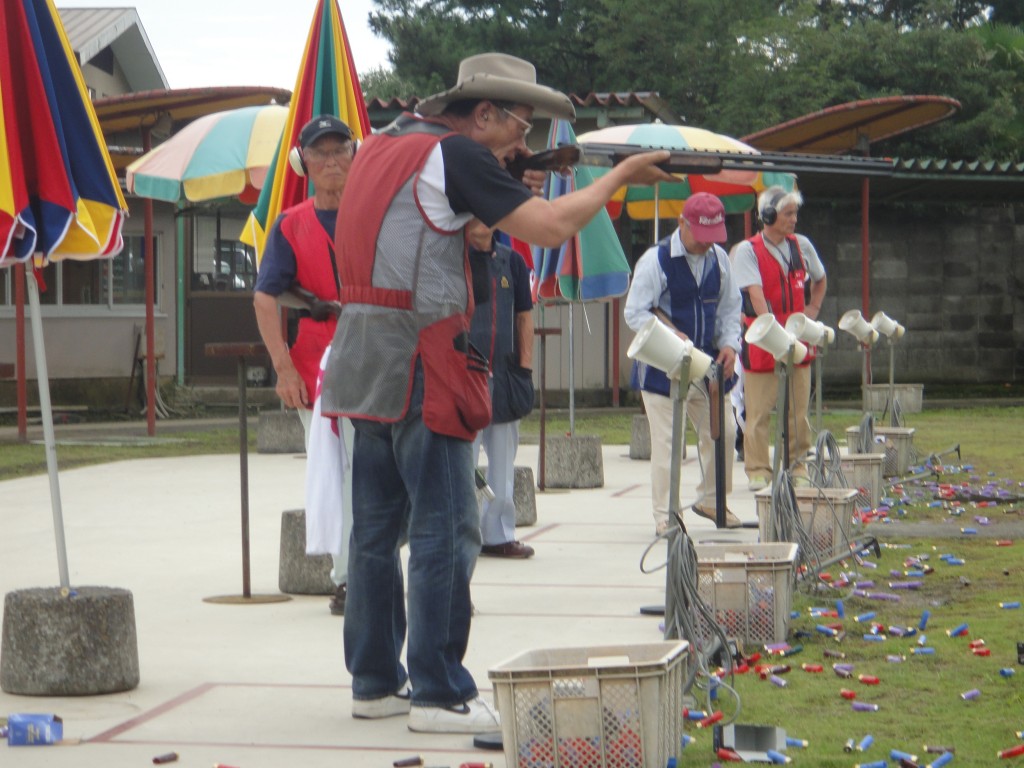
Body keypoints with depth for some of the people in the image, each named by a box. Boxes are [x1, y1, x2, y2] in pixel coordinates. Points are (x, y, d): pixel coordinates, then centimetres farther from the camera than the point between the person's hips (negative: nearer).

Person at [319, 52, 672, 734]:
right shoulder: (456, 154, -10)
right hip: (420, 364, -9)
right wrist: (622, 174, -1)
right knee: (447, 530, -5)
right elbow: (552, 227, -15)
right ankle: (440, 695, -3)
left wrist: (505, 169, 11)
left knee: (378, 526, 12)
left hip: (365, 362, 9)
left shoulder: (383, 146, 15)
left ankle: (376, 682, 18)